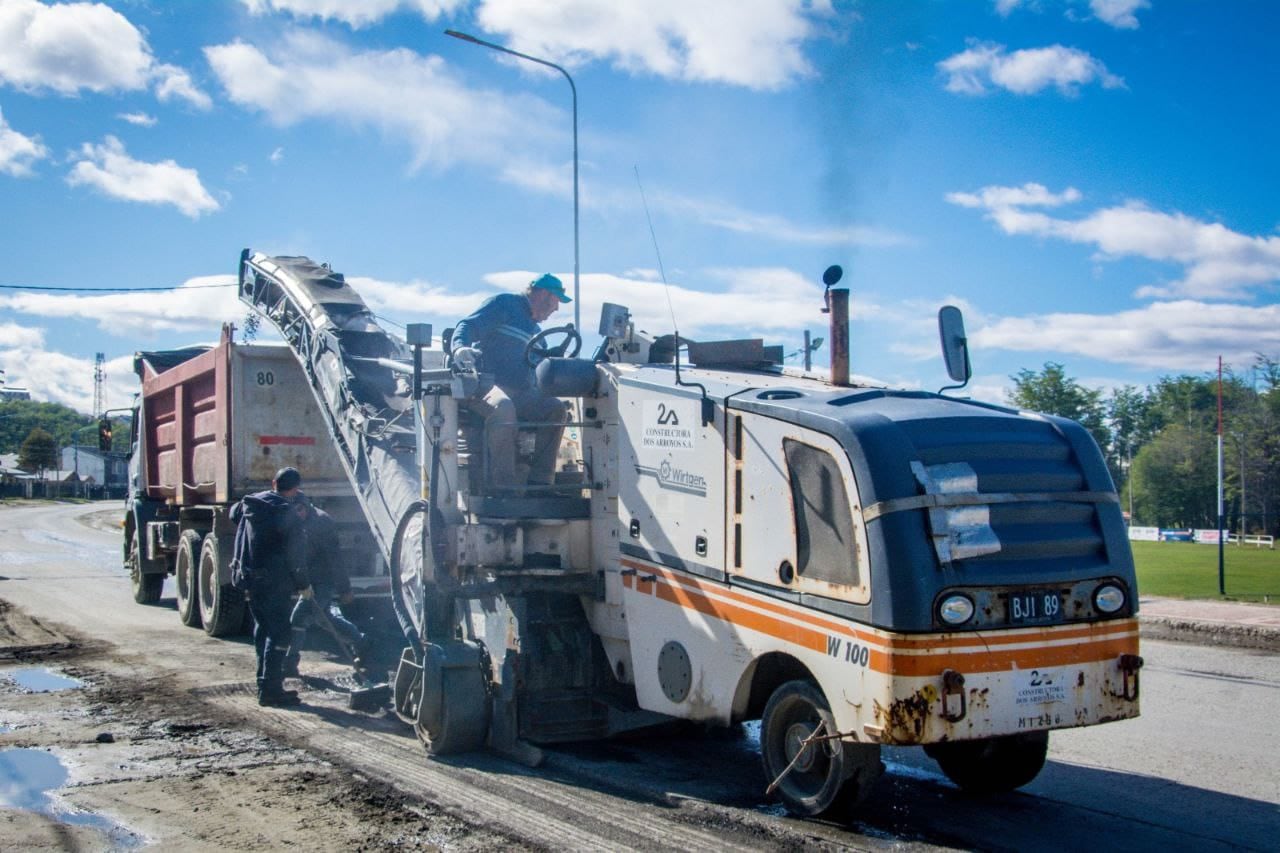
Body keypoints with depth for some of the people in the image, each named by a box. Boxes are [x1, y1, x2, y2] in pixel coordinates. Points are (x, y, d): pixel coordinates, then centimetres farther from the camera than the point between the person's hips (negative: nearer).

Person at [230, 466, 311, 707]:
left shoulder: (250, 503, 6)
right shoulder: (290, 514, -15)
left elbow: (234, 513, 30)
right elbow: (296, 556, -14)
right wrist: (304, 584, -1)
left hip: (250, 577, 8)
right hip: (274, 582, -8)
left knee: (263, 629, 19)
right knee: (279, 633, -3)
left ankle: (265, 682, 26)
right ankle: (270, 689, -5)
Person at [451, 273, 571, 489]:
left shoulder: (535, 328, 28)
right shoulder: (503, 304, 2)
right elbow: (467, 326, -11)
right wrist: (460, 347, -32)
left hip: (520, 392, 8)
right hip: (486, 386, -8)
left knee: (555, 408, -14)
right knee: (502, 406, -39)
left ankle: (539, 479, -14)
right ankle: (503, 481, -37)